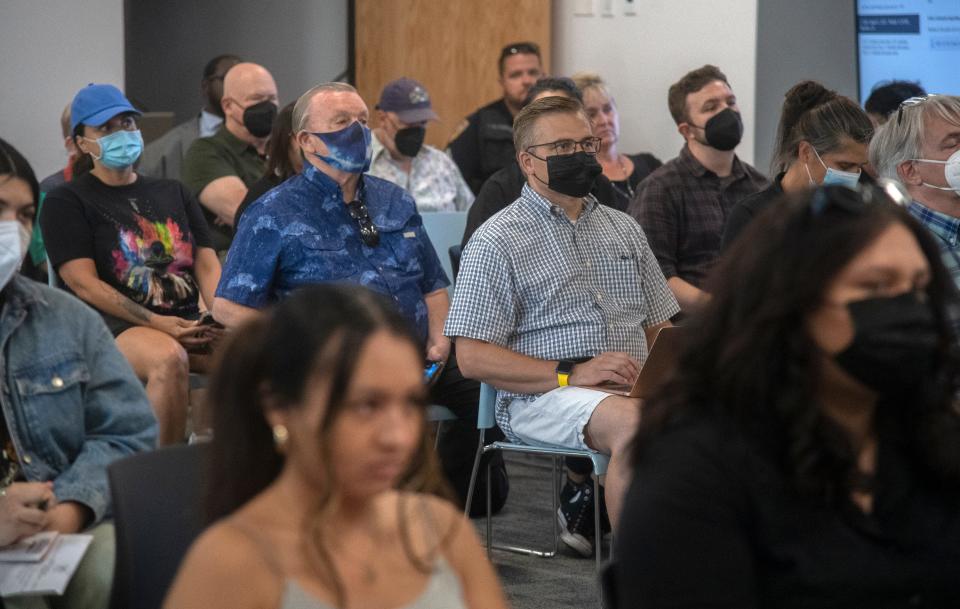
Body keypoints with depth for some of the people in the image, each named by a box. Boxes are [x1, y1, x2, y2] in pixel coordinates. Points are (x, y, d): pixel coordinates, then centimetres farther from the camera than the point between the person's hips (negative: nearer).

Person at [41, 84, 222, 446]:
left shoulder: (173, 194, 23)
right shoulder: (67, 202, 7)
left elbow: (207, 266, 15)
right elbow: (83, 283, -5)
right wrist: (156, 323, -16)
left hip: (188, 320, 5)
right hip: (115, 325, -5)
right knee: (169, 358, -39)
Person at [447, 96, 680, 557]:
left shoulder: (624, 229, 22)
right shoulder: (497, 241, 2)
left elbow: (659, 327, 25)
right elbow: (473, 357, -6)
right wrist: (571, 374, -15)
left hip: (631, 389, 6)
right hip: (539, 399, -6)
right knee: (634, 423, -37)